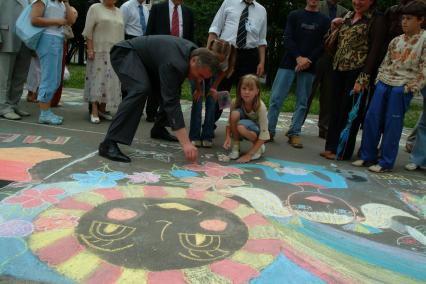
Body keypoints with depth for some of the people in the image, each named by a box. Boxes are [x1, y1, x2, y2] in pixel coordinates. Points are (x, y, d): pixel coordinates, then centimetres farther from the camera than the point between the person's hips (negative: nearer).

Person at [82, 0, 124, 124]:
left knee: (110, 80, 3)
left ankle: (102, 109, 11)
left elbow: (121, 32, 15)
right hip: (99, 51, -4)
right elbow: (88, 31, -3)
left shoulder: (119, 12, 16)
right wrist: (90, 49, -12)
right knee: (97, 79, -6)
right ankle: (94, 111, -5)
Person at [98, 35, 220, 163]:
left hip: (146, 59, 10)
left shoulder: (195, 52, -9)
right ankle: (109, 143, -35)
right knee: (141, 89, -34)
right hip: (125, 52, -10)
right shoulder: (174, 64, -35)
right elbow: (172, 103, -39)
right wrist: (186, 143, -42)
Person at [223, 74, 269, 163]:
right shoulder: (236, 102, -19)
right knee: (235, 113, -29)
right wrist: (228, 137, -31)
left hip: (257, 130, -3)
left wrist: (249, 154, -31)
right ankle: (235, 146, -13)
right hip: (246, 127, 3)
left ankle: (259, 147, -8)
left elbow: (264, 135, -27)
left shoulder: (260, 107, -28)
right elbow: (230, 122, -10)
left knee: (241, 126, -37)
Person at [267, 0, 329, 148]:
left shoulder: (324, 20, 10)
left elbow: (323, 44, 2)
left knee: (302, 102, 1)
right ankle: (269, 130, 2)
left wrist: (308, 60, -12)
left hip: (309, 67, 1)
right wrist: (298, 57, -14)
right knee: (276, 98, -5)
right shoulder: (294, 15, 10)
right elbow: (287, 38, 0)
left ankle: (294, 133, 7)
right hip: (289, 63, 0)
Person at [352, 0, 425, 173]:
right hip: (384, 83, 6)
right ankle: (367, 156, 16)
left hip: (402, 87, -5)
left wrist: (412, 87, -12)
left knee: (392, 124, -3)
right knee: (371, 119, 4)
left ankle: (386, 162, 7)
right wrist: (379, 79, 7)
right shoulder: (396, 40, 13)